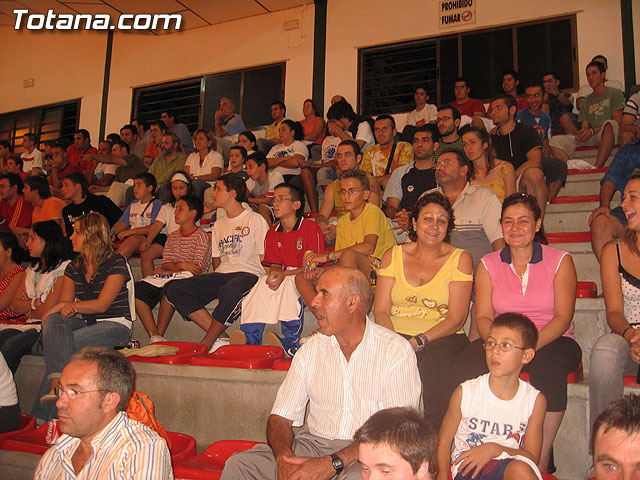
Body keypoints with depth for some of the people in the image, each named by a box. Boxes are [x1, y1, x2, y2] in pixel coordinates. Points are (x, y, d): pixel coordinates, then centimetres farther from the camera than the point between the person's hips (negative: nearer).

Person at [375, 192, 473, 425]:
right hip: (396, 335, 2)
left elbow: (456, 318, -3)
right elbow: (381, 311, 6)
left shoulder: (460, 259, 5)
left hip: (442, 337, -2)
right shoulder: (393, 256, 11)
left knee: (436, 361, -35)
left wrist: (419, 341, -18)